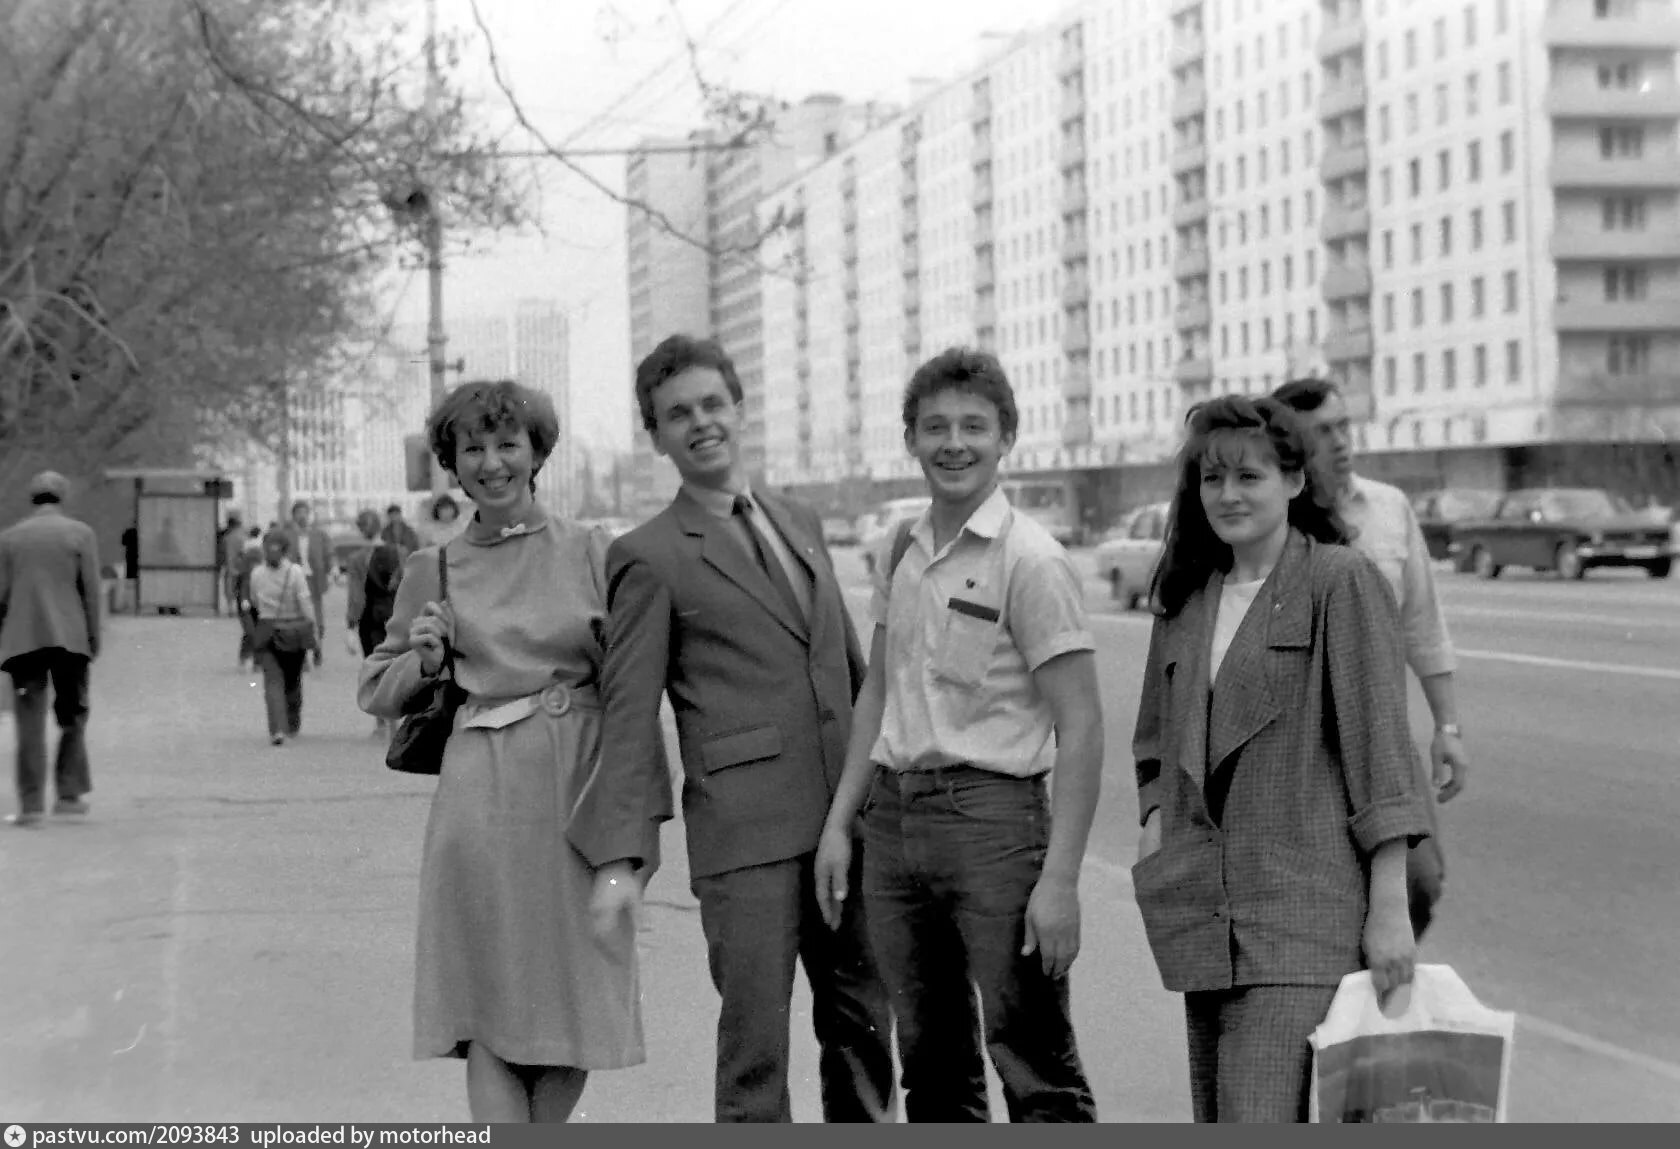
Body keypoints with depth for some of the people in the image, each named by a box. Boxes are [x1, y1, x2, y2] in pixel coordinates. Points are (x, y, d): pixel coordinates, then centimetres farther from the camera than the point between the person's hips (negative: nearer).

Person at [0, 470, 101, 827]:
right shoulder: (80, 534, 3)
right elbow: (91, 590, -1)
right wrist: (93, 637, 5)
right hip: (69, 637, -1)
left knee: (30, 723, 2)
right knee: (72, 717, 13)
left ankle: (31, 805, -3)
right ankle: (69, 793, 7)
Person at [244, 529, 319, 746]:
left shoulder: (256, 573, -1)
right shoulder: (295, 571, -9)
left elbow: (252, 604, 12)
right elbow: (307, 607, -11)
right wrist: (316, 639, -7)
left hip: (266, 631, 0)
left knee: (273, 681, -3)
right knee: (293, 680, 17)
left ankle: (277, 729, -19)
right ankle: (292, 725, 32)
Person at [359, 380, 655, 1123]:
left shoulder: (589, 554, 4)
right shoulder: (433, 570, 7)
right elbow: (376, 694, 15)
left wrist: (640, 816, -4)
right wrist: (424, 659, -6)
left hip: (579, 790, 0)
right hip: (481, 801, 0)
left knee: (579, 1005, 4)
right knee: (492, 1010, -3)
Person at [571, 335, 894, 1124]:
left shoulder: (800, 524, 16)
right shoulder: (649, 557, -2)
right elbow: (630, 715, -6)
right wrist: (617, 858, -13)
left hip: (846, 819, 6)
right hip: (744, 829, -6)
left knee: (863, 1023, 14)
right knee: (754, 1039, -3)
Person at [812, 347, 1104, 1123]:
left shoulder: (1030, 561, -10)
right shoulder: (899, 554, 10)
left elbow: (1080, 726, -13)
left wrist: (1059, 878, -18)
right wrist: (840, 820, 14)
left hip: (991, 811, -7)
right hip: (892, 815, 7)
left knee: (1035, 1065, -5)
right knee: (932, 1062, 15)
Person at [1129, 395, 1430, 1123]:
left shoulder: (1339, 581, -5)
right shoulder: (1184, 598, 15)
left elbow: (1378, 737, -8)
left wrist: (1389, 907, -11)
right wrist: (1156, 823, 7)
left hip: (1300, 908, -7)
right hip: (1202, 911, 7)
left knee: (1259, 1122, -16)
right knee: (1215, 1118, 10)